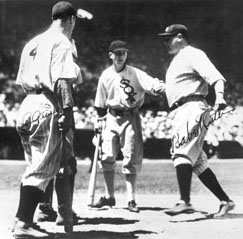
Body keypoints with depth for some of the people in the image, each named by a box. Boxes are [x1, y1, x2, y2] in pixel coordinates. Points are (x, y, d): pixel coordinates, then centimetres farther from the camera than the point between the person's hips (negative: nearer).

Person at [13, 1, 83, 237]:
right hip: (47, 107, -8)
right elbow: (62, 81, -16)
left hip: (26, 105, 8)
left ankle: (24, 220, 16)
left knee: (34, 167, 16)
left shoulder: (33, 42, 21)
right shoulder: (62, 42, -4)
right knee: (43, 168, -8)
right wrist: (67, 110, -19)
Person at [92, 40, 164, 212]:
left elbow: (151, 84, -23)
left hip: (130, 117, -3)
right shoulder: (106, 76, 4)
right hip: (112, 117, 3)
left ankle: (131, 199, 3)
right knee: (107, 156, 0)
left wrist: (158, 87, -44)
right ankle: (109, 197, 15)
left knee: (131, 158, -4)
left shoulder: (135, 74, -6)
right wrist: (100, 121, 11)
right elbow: (100, 104, 12)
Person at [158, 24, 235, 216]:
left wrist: (219, 96, -33)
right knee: (197, 162, 8)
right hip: (180, 112, 10)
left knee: (182, 152, -23)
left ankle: (185, 202, -31)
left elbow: (216, 77, -17)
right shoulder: (177, 59, 26)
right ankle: (225, 201, 12)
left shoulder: (193, 55, -3)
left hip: (192, 108, -10)